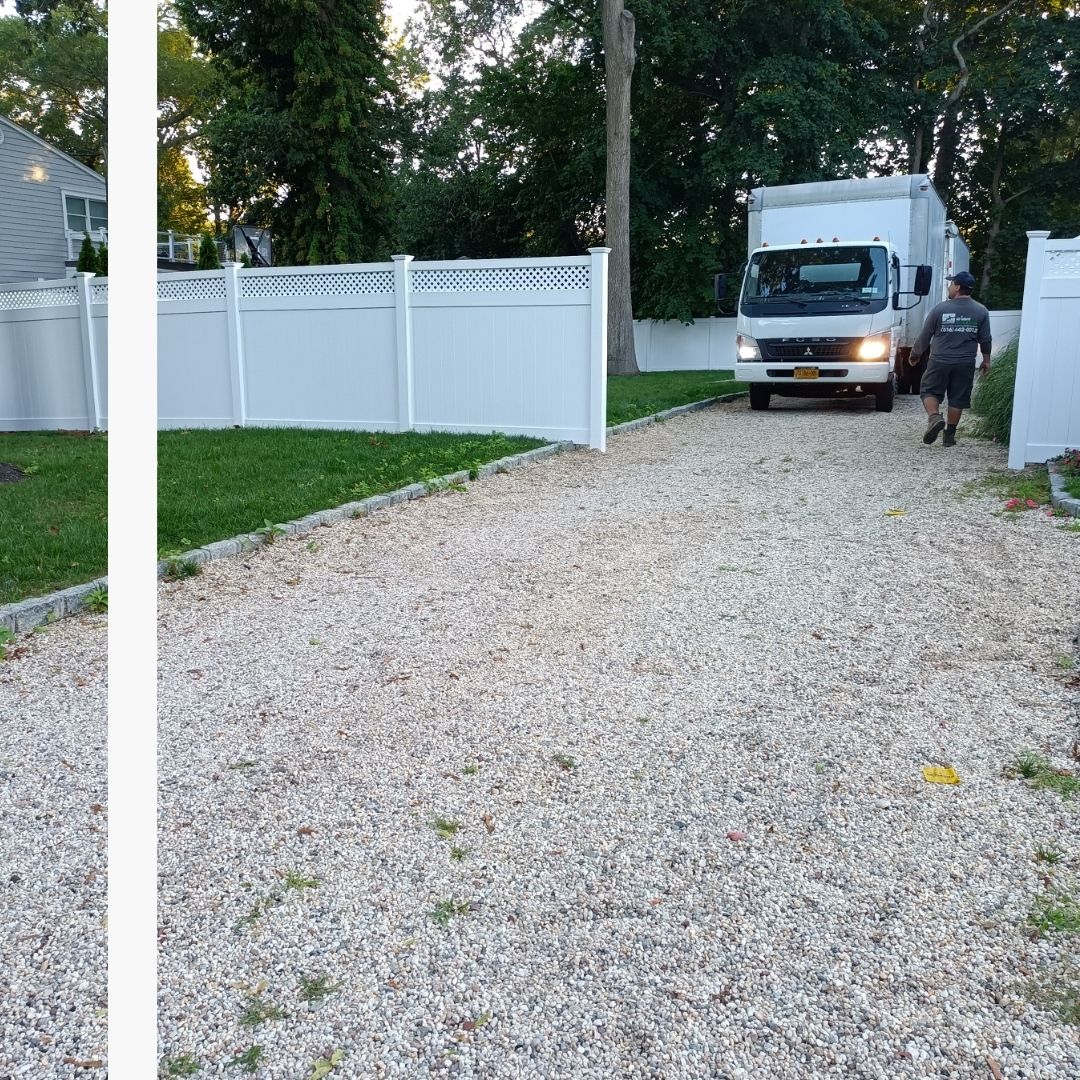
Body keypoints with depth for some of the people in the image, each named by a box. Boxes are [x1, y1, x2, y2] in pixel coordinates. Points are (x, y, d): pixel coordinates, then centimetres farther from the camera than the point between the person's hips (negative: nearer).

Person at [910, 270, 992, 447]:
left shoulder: (940, 309, -5)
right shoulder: (981, 311, 1)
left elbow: (924, 336, 0)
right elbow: (985, 339, 5)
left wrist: (915, 354, 15)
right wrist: (986, 360, 18)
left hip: (940, 361, -2)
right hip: (965, 364, 2)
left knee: (929, 391, 11)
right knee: (958, 399, 9)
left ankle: (934, 417, -15)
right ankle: (949, 435, 11)